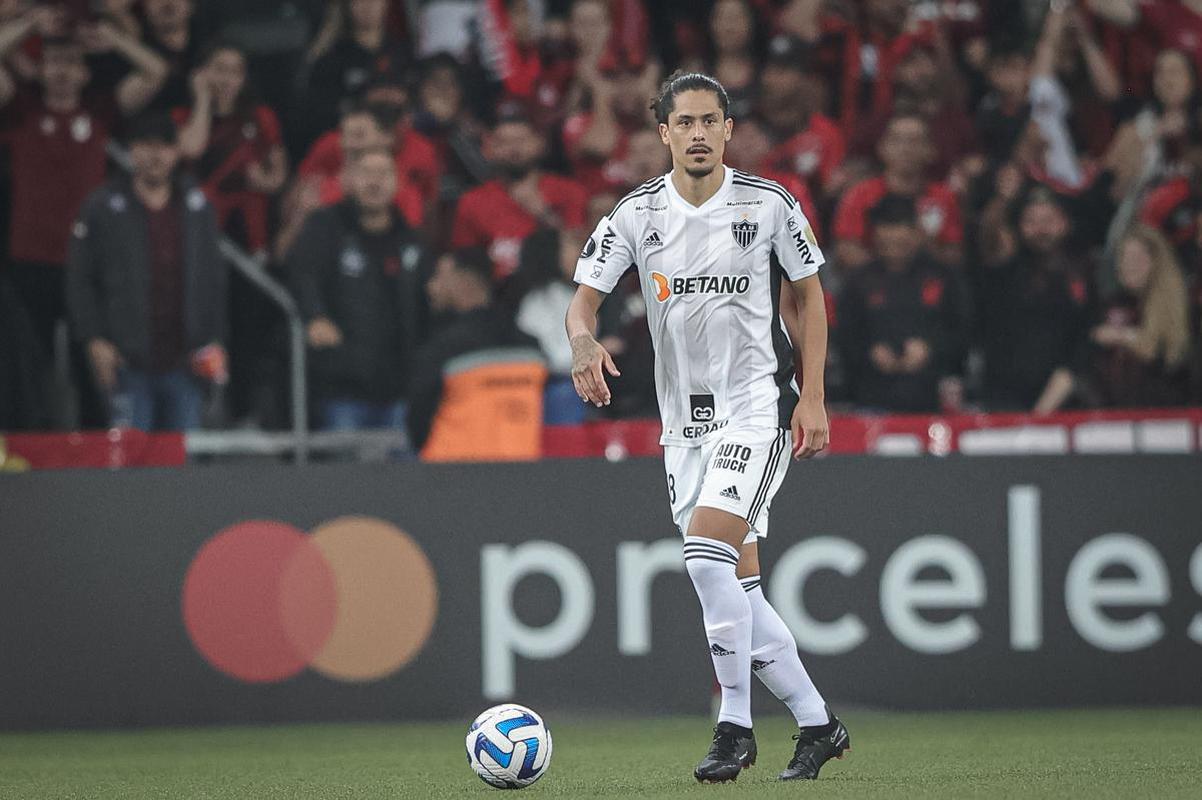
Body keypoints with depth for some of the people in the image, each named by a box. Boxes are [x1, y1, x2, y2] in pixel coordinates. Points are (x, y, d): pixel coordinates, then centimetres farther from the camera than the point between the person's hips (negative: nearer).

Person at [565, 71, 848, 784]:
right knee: (735, 584, 5)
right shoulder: (636, 215, 0)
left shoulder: (770, 204, -4)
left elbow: (809, 297, 5)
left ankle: (736, 727, -15)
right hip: (684, 422, 4)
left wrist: (813, 396, -2)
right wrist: (585, 342, -25)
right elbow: (584, 297, -1)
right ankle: (818, 724, 19)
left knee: (707, 548, -23)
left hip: (758, 405, -4)